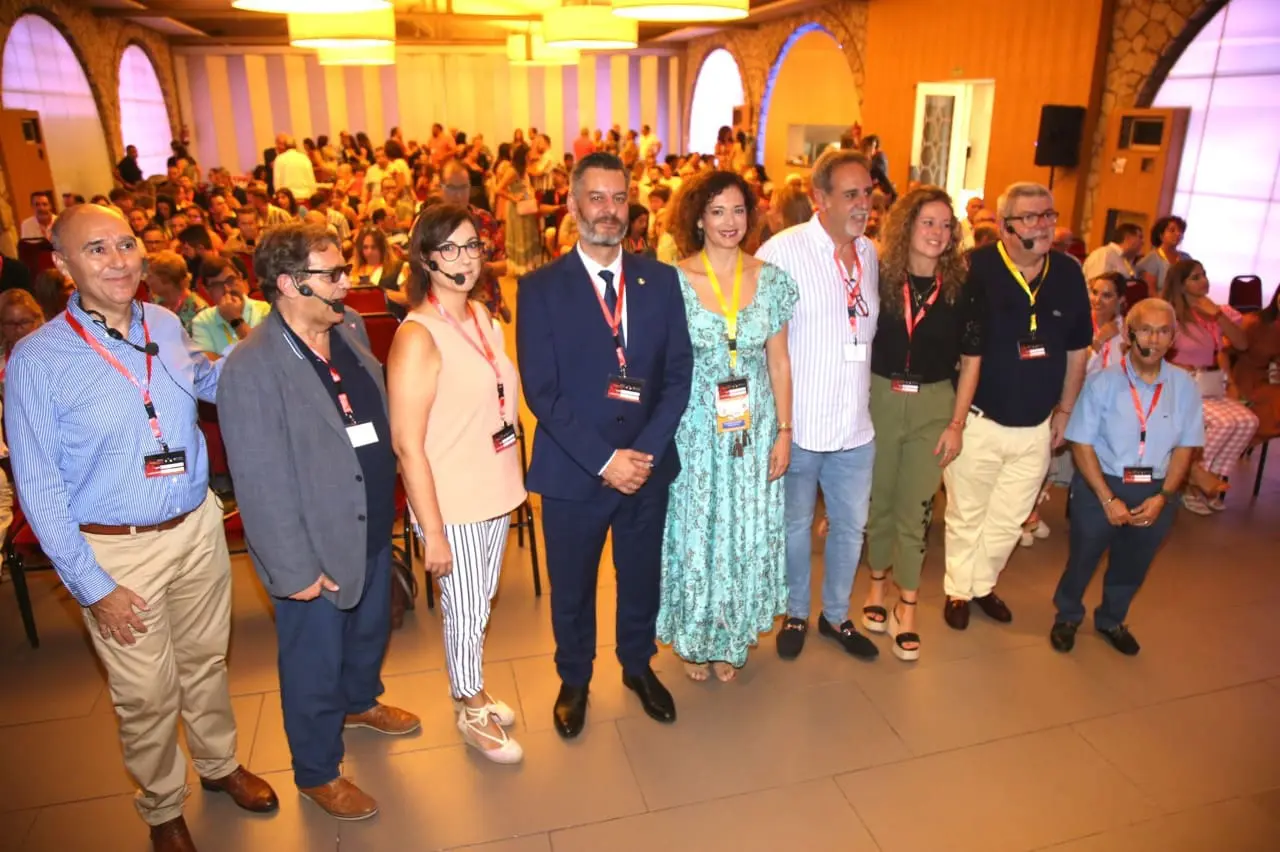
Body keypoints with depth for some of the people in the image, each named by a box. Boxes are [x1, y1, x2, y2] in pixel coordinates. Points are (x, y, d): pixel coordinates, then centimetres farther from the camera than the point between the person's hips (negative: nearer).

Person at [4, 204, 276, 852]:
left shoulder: (167, 326, -2)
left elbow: (209, 383, 20)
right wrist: (91, 586, -11)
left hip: (198, 526, 4)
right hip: (115, 550, -4)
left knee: (205, 659, 21)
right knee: (147, 695, 12)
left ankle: (218, 764, 47)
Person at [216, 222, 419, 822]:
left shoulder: (350, 329, -1)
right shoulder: (252, 368, -24)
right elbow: (261, 482, -23)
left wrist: (387, 510, 9)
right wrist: (295, 570, -19)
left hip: (372, 527, 7)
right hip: (315, 550, -7)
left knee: (370, 628, 29)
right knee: (315, 666, 14)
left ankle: (360, 702, 59)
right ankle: (317, 773, 39)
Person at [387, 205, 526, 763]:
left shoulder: (481, 316, 5)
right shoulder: (417, 335, -18)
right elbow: (407, 444, -19)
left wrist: (511, 486, 12)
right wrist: (433, 532, -17)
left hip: (496, 491, 7)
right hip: (451, 503, -7)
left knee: (482, 604, 21)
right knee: (465, 611, 11)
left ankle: (474, 693, 44)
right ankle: (469, 712, 34)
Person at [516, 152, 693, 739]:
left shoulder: (661, 280, 1)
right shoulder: (541, 288, -7)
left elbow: (679, 373, -2)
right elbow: (541, 391, -12)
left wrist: (646, 450, -13)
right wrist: (604, 460, -17)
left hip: (648, 465, 3)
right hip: (572, 471, -2)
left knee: (641, 577, 19)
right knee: (571, 586, 15)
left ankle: (638, 665, 46)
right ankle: (574, 679, 41)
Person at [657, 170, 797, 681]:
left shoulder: (771, 280, 0)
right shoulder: (673, 281, -8)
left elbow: (779, 362, 4)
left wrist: (784, 431, 1)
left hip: (755, 430, 3)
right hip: (695, 429, -2)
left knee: (748, 534, 13)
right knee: (695, 532, 10)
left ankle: (731, 637, 35)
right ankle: (694, 638, 34)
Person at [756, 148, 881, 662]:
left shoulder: (871, 255, 7)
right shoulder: (783, 250, -13)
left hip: (856, 426, 5)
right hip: (799, 424, -5)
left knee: (851, 526, 17)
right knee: (796, 525, 13)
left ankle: (836, 614, 38)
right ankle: (796, 614, 35)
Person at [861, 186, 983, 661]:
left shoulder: (963, 289, -3)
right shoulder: (878, 278, -5)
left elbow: (970, 361, 2)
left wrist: (956, 425, -1)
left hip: (933, 406, 0)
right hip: (878, 400, 0)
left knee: (914, 508, 4)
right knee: (877, 500, 13)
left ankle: (906, 608, 17)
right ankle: (878, 584, 34)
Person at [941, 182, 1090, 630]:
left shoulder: (1069, 274, -1)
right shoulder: (975, 269, -15)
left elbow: (1077, 350, 10)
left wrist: (1064, 410, 13)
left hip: (1036, 427, 4)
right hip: (978, 421, -4)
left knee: (1009, 518, 17)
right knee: (966, 514, 12)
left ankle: (983, 584, 39)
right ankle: (959, 589, 32)